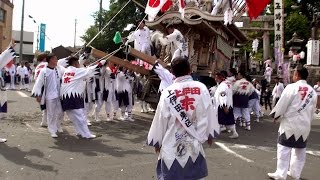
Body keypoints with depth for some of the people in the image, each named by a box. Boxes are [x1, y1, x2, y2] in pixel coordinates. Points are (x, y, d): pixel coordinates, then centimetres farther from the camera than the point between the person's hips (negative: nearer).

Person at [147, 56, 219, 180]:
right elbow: (208, 113, 0)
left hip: (172, 145, -1)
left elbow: (160, 119, -4)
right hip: (194, 143, 2)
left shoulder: (168, 92, -10)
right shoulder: (201, 88, -6)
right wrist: (209, 134, 16)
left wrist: (156, 142, 10)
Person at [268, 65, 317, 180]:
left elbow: (281, 105, -11)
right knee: (300, 152, 16)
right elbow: (312, 111, 11)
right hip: (305, 125, 6)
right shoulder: (312, 91, 4)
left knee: (283, 150, 2)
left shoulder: (292, 87, -13)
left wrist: (275, 116, 5)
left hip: (290, 123, -6)